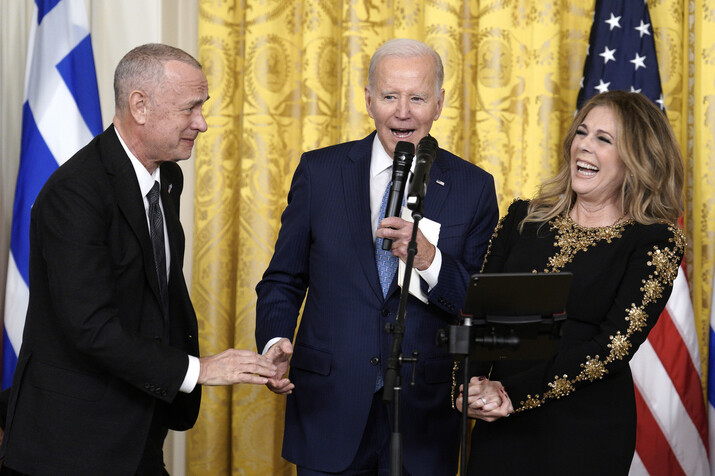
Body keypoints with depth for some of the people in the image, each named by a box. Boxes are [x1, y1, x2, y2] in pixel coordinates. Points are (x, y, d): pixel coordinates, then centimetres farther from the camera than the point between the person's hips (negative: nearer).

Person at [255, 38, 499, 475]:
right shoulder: (319, 171, 2)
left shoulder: (473, 187, 0)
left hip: (424, 417, 0)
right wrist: (275, 343, -12)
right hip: (329, 410, 0)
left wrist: (430, 262, -19)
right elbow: (283, 280, 6)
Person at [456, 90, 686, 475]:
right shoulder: (524, 217, 7)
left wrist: (513, 393, -16)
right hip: (498, 423, 3)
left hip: (588, 429, -3)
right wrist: (471, 383, -15)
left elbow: (616, 344, -13)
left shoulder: (656, 241, -5)